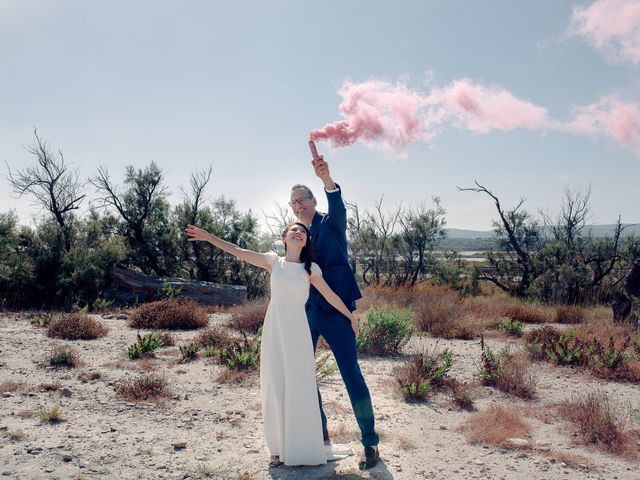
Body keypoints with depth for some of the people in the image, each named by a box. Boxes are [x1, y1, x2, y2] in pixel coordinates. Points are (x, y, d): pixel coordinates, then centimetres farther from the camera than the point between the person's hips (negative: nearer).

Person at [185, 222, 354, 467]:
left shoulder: (310, 269, 3)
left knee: (300, 389, 3)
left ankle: (305, 447, 16)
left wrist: (350, 317, 11)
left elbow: (330, 295, 8)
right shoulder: (273, 261, 4)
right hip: (274, 330, 1)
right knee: (275, 389, 4)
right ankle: (279, 449, 15)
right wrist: (209, 237, -3)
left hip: (297, 331, -1)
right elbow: (238, 251, 2)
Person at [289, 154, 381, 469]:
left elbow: (338, 206, -27)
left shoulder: (331, 224, -3)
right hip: (305, 313, 6)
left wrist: (326, 179, -46)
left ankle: (370, 441, 6)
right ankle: (318, 430, 28)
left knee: (351, 374, -6)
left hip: (335, 311, -6)